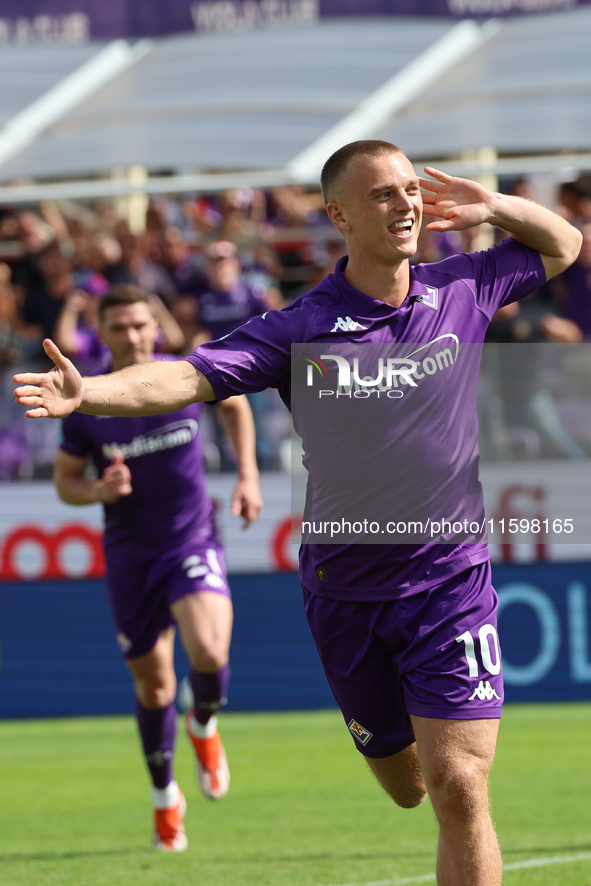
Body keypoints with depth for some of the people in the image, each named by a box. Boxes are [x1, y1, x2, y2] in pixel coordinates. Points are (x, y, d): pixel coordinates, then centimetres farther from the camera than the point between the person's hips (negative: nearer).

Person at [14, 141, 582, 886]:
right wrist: (88, 392, -37)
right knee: (405, 788, 17)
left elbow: (564, 245, 19)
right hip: (345, 594, 1)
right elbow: (190, 376, -19)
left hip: (450, 581, -1)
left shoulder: (461, 292, 1)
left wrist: (492, 207, -1)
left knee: (458, 793, -13)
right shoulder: (300, 329, -7)